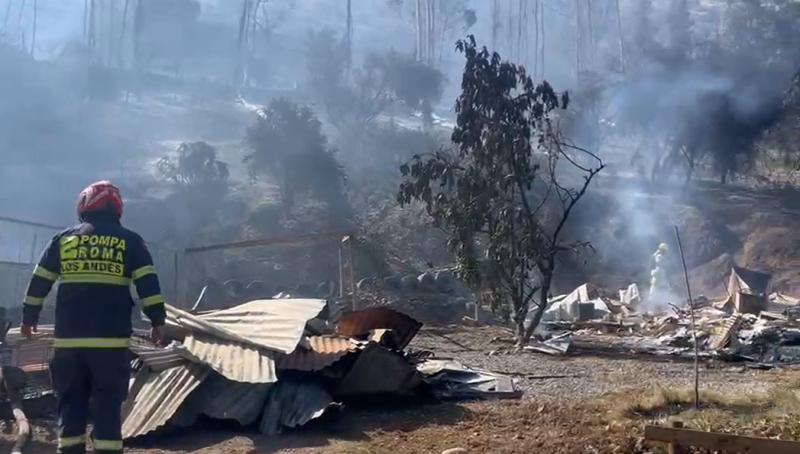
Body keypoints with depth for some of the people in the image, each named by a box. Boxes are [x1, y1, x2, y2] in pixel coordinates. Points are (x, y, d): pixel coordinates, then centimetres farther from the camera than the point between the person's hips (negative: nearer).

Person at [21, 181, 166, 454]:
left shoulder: (63, 239, 11)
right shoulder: (129, 240, 5)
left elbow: (38, 282, 15)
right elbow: (148, 284, -2)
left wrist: (29, 317, 25)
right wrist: (157, 320, 1)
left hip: (68, 339, 2)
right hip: (111, 340, -2)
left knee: (70, 403, 11)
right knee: (107, 404, 0)